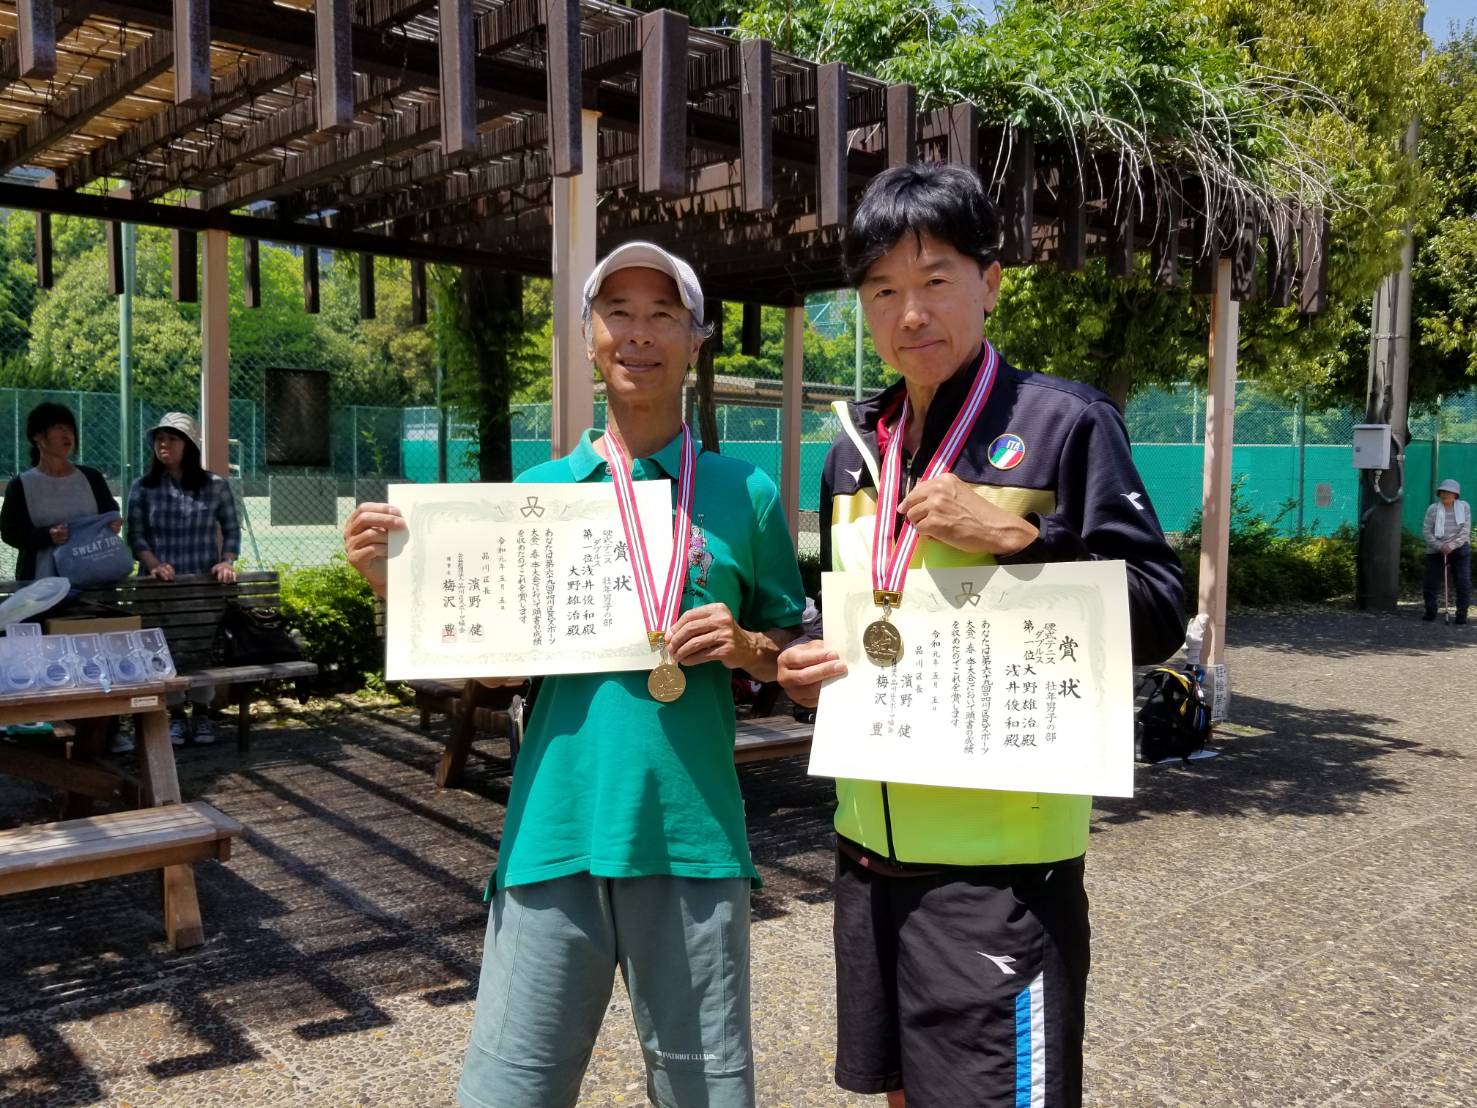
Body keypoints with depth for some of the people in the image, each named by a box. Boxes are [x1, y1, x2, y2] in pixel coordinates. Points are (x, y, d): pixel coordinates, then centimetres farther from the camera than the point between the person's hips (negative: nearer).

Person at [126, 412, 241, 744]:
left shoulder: (215, 486, 2)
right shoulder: (143, 488, 2)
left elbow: (231, 530, 7)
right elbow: (136, 535, 1)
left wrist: (226, 562, -8)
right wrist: (153, 565, -14)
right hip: (162, 585, 0)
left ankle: (202, 713, 18)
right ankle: (175, 714, 14)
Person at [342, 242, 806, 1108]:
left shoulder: (745, 494, 3)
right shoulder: (537, 491, 6)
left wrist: (745, 646, -12)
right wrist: (392, 581, -6)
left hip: (693, 840, 0)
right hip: (554, 837, 1)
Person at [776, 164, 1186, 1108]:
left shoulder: (1064, 423, -9)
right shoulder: (854, 449, 9)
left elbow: (1160, 618, -10)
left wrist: (1014, 538, -21)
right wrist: (807, 666, -1)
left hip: (1004, 863, -6)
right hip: (872, 849, 6)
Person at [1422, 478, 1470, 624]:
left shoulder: (1464, 507, -2)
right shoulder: (1433, 509, -3)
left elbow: (1465, 530, -7)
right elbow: (1426, 531, -5)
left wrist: (1451, 546, -19)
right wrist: (1440, 546, -18)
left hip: (1459, 550, -1)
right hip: (1436, 551, 1)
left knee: (1463, 583, -7)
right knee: (1431, 583, 2)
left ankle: (1461, 615, 1)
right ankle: (1430, 612, 20)